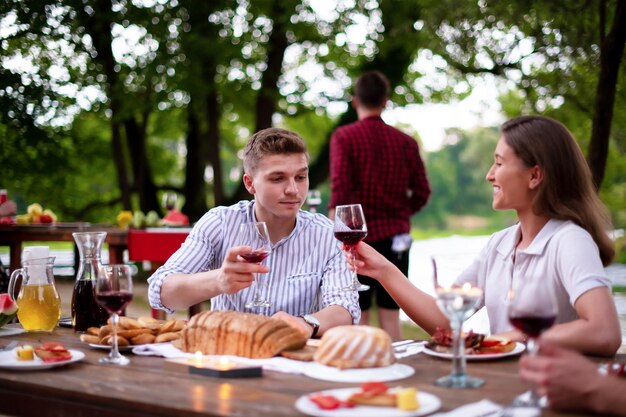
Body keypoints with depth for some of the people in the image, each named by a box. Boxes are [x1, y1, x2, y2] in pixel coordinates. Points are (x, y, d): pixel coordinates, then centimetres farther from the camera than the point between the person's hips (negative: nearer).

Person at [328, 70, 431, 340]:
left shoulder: (344, 137, -3)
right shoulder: (405, 142, 6)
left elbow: (340, 191, -13)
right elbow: (422, 192, 5)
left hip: (358, 234, -2)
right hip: (396, 236, 3)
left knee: (358, 315, 5)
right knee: (391, 313, 8)